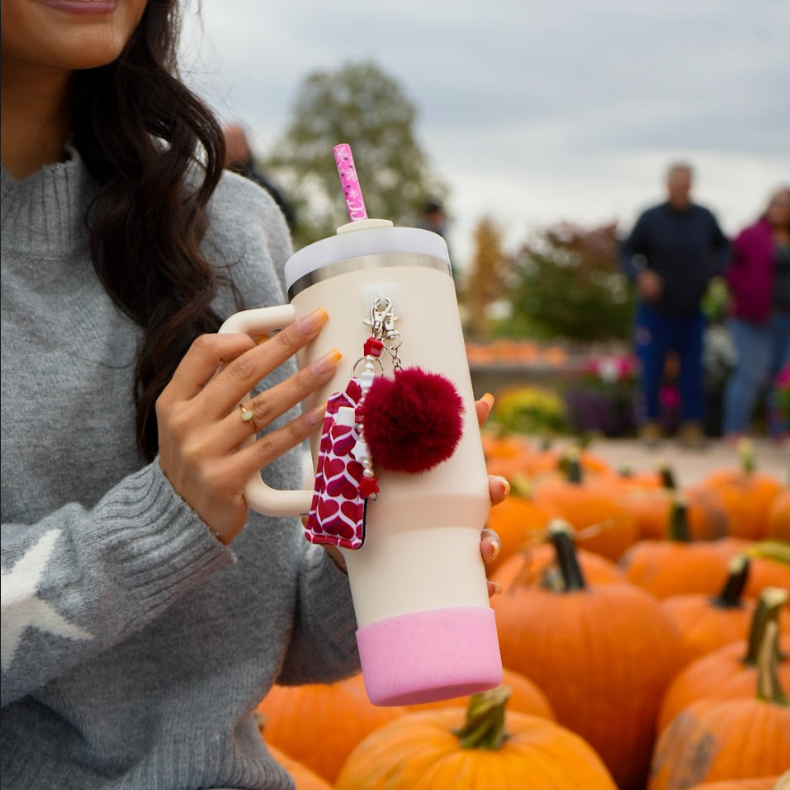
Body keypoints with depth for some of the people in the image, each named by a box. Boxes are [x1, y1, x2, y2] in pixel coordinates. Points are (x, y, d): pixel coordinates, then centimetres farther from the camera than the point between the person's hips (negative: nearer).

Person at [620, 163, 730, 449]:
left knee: (692, 371, 4)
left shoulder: (705, 218, -3)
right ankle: (650, 425, 19)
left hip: (692, 311, 2)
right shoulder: (650, 218, -10)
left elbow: (723, 247, 15)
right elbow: (627, 253, -4)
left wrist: (715, 273, 0)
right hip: (655, 310, -2)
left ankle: (691, 427, 14)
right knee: (651, 369, 2)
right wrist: (640, 275, -22)